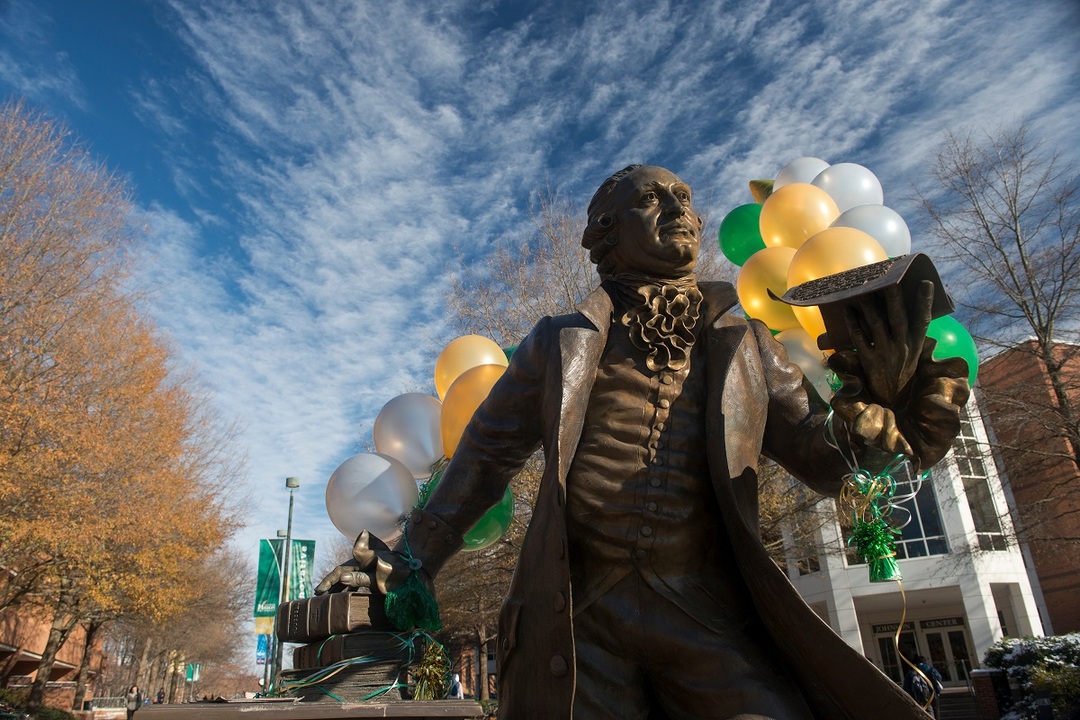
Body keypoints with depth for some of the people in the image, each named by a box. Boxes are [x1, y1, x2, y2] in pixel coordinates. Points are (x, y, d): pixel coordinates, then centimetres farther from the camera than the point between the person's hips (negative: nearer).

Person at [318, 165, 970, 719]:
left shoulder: (744, 347, 13)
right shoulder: (563, 344, 9)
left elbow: (825, 459, 9)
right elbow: (485, 458, 11)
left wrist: (878, 406, -13)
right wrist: (402, 567, 9)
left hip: (714, 620, 1)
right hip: (579, 620, 0)